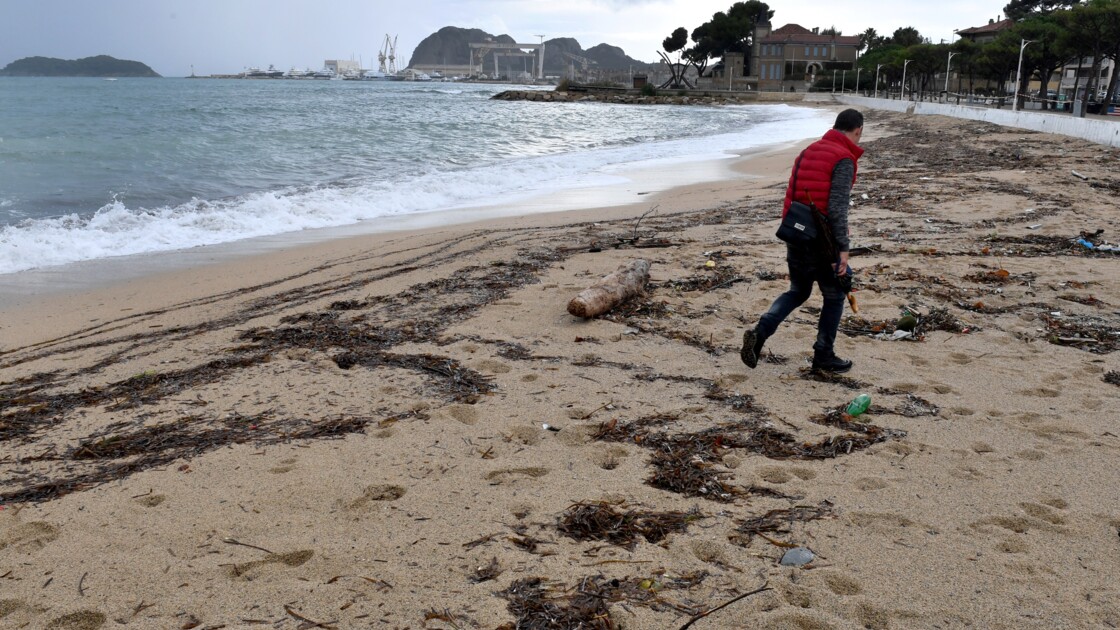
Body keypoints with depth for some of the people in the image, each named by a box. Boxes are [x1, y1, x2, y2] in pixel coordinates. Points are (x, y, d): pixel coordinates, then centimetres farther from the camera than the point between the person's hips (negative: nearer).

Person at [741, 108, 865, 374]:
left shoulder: (808, 151, 13)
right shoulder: (844, 159, -12)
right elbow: (837, 207, -20)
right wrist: (843, 248, -19)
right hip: (821, 240, -7)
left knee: (797, 291, 20)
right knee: (834, 296, 11)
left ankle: (759, 332, 1)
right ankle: (824, 356, 18)